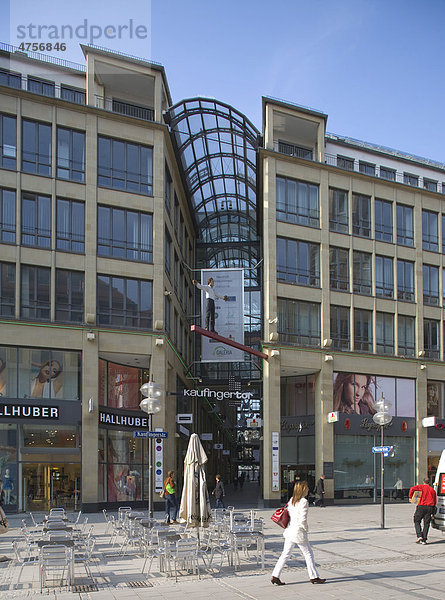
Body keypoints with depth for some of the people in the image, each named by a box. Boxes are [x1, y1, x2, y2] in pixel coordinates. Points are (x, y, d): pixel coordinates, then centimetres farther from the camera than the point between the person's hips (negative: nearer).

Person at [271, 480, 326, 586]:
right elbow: (303, 519, -22)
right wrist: (305, 529, -4)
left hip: (289, 530, 7)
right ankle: (314, 576, 18)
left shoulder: (291, 500, 7)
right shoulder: (303, 502, -17)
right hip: (299, 532, -7)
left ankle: (275, 576, 8)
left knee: (286, 554, 11)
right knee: (308, 553, 9)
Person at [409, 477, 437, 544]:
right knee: (426, 524, 7)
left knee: (417, 522, 8)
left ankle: (419, 536, -9)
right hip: (430, 507, 3)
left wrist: (410, 497, -1)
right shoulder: (433, 490, 16)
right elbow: (435, 501, 16)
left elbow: (412, 488, -12)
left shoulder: (422, 487, 3)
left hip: (422, 506, -3)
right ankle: (424, 540, 2)